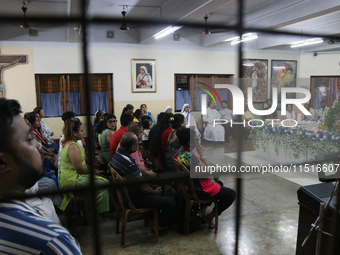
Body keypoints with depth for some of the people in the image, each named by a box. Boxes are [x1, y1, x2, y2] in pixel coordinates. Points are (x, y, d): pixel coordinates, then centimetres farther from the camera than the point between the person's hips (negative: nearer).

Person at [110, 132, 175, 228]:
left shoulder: (117, 155, 1)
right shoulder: (127, 162, -31)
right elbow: (142, 188, -23)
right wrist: (155, 192, -2)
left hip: (125, 194, 10)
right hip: (133, 198, -10)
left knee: (157, 188, 27)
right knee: (170, 203, -10)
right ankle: (159, 226, 13)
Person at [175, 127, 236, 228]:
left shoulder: (178, 154, -2)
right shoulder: (189, 156, -32)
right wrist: (202, 154, -21)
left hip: (191, 186, 10)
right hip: (201, 191, -10)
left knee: (219, 183, 32)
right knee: (232, 194, 5)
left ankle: (202, 209, 25)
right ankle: (210, 217, 10)